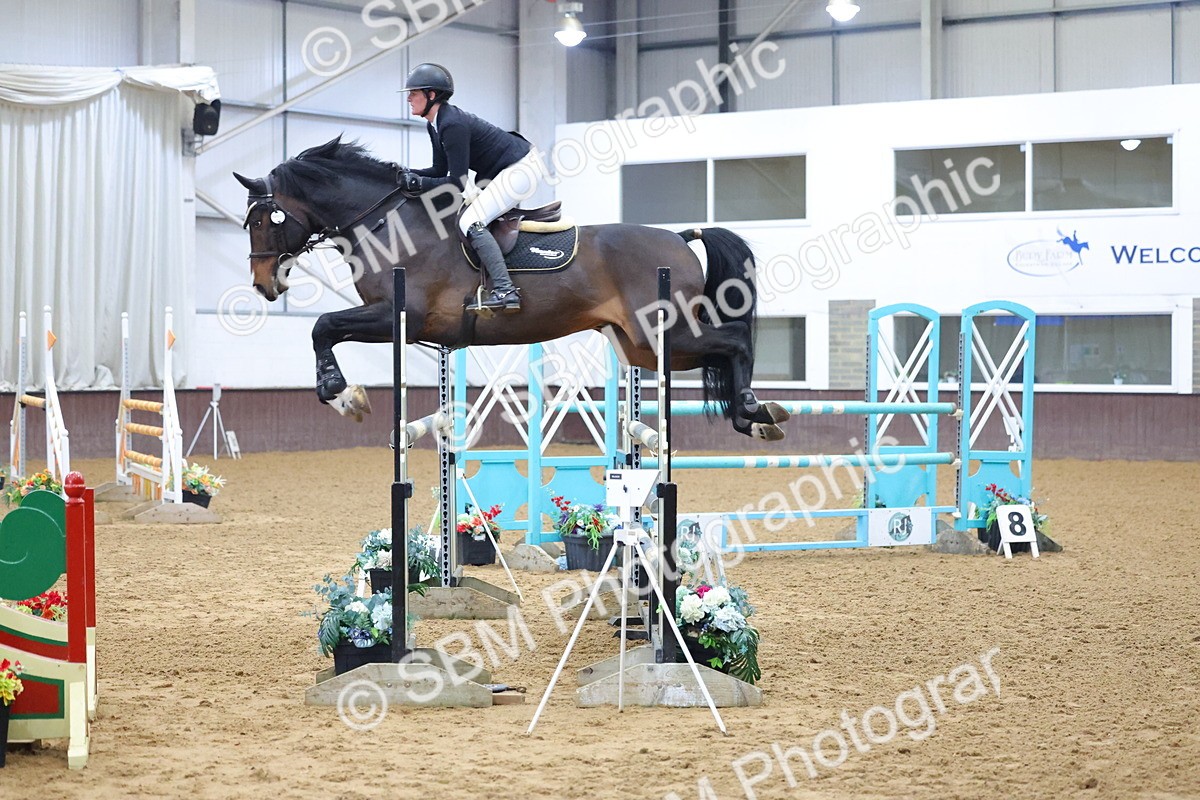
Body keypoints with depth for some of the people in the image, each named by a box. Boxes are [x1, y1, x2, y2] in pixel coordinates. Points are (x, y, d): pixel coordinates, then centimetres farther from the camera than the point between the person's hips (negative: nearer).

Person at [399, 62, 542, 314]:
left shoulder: (453, 125, -24)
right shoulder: (435, 125, 6)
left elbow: (457, 183, -24)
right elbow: (441, 169, 10)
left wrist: (419, 183, -22)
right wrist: (408, 174, -3)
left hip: (518, 170, -11)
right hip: (495, 172, 11)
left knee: (471, 222, -19)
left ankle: (505, 291, -24)